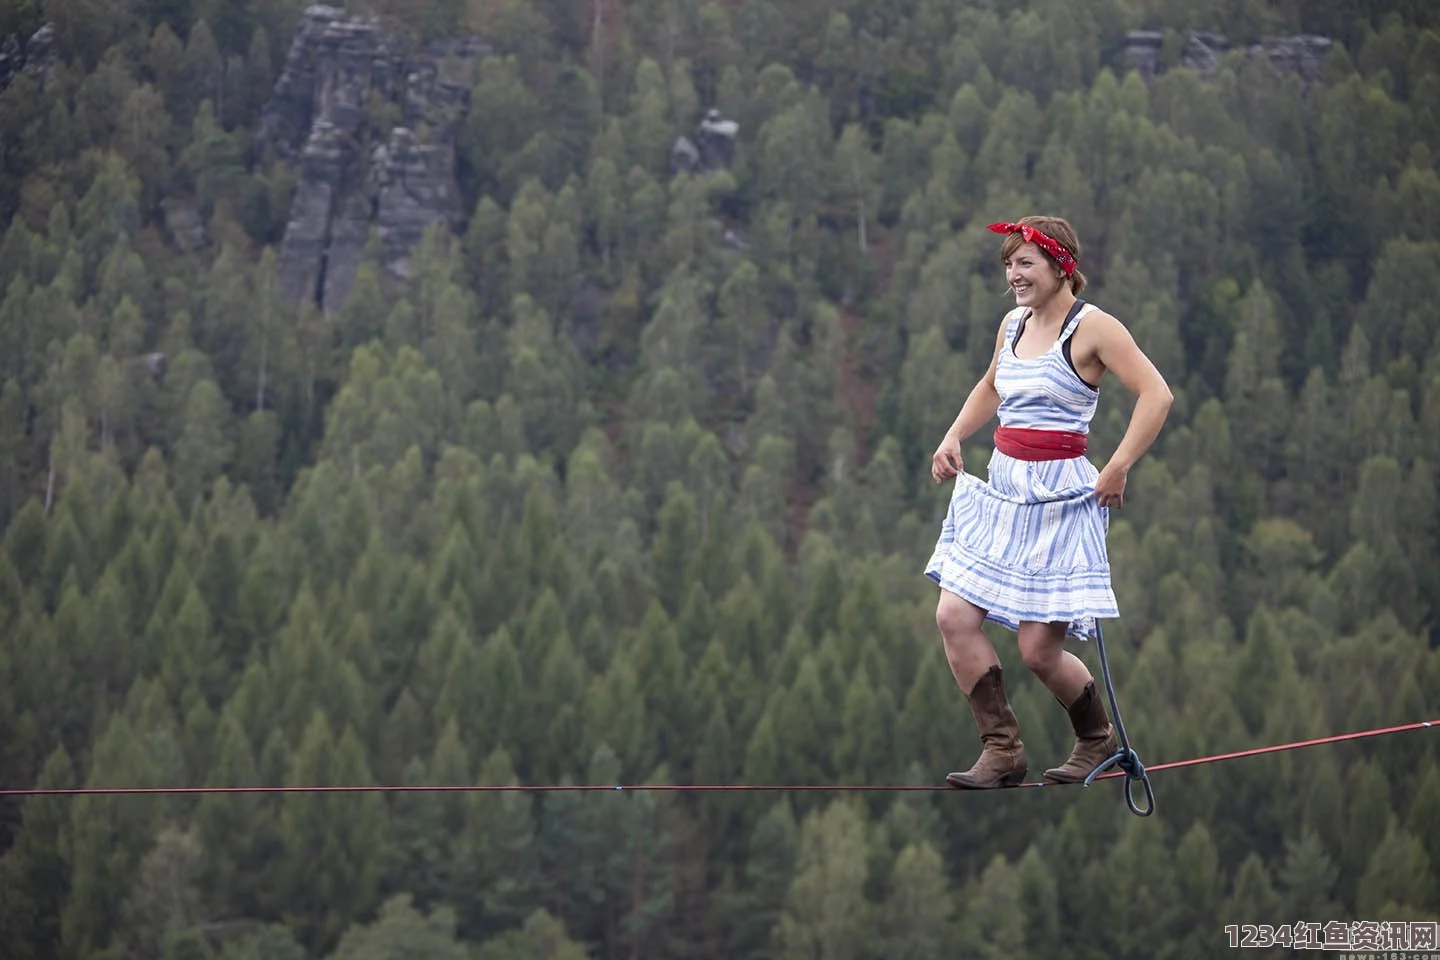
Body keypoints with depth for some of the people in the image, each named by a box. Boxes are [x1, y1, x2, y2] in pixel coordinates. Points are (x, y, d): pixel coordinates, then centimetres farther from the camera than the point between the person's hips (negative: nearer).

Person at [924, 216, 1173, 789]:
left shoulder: (1091, 327, -9)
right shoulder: (1012, 326, 12)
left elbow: (1156, 395, -15)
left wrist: (1117, 469, -17)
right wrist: (954, 438, 17)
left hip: (1060, 496, -7)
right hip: (1002, 490, 7)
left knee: (1038, 649, -6)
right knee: (954, 617, -6)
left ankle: (1098, 742, 20)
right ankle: (1002, 750, 2)